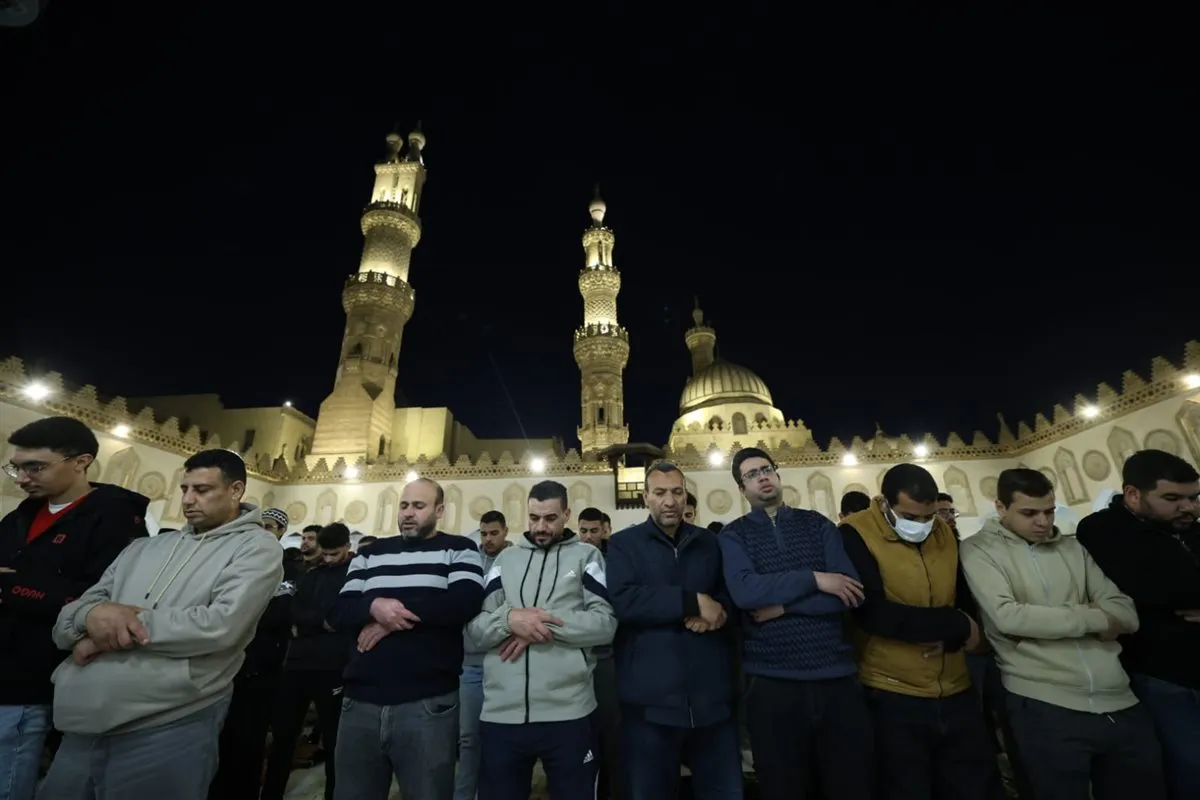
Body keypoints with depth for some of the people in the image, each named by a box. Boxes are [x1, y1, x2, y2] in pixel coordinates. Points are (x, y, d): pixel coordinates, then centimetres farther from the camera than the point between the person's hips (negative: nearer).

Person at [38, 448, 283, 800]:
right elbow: (67, 616, 9)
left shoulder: (256, 547, -7)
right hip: (84, 726, 6)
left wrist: (130, 624, -11)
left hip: (169, 728, -5)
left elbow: (220, 625, -20)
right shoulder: (146, 547, 12)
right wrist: (92, 613, -14)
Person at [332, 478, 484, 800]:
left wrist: (394, 616, -12)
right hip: (361, 702, 4)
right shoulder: (371, 553, 12)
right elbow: (339, 613, 5)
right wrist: (374, 607, -18)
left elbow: (466, 603, -16)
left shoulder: (458, 549, 0)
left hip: (427, 703, -4)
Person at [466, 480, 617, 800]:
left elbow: (606, 623, -8)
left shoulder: (586, 556, 3)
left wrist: (543, 623, -16)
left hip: (567, 713, -2)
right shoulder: (506, 559, 11)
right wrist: (509, 618, -18)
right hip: (501, 713, 3)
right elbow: (476, 626, 4)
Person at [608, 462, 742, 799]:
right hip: (650, 699, -3)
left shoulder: (709, 542, 10)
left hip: (711, 696, 3)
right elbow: (622, 601, -18)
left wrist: (717, 610, -10)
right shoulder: (623, 544, -3)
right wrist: (693, 602, -18)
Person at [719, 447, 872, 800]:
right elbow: (744, 591, -17)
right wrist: (814, 579, -15)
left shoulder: (818, 524, 6)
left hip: (837, 678, 2)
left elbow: (850, 594, -5)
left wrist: (781, 605, -12)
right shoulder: (734, 535, 1)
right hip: (772, 683, -1)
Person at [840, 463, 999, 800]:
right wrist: (957, 626, -15)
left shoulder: (945, 533, 3)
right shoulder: (856, 535, -17)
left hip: (955, 692, 6)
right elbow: (873, 614, -24)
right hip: (893, 696, -5)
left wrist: (951, 637, -13)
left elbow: (967, 601, 9)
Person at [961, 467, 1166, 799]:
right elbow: (1007, 617, -17)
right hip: (1045, 707, -5)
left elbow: (1126, 613, 4)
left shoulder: (1071, 547, 12)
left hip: (1120, 702, 5)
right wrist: (1094, 618, -7)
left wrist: (1041, 619, -13)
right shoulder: (978, 549, -5)